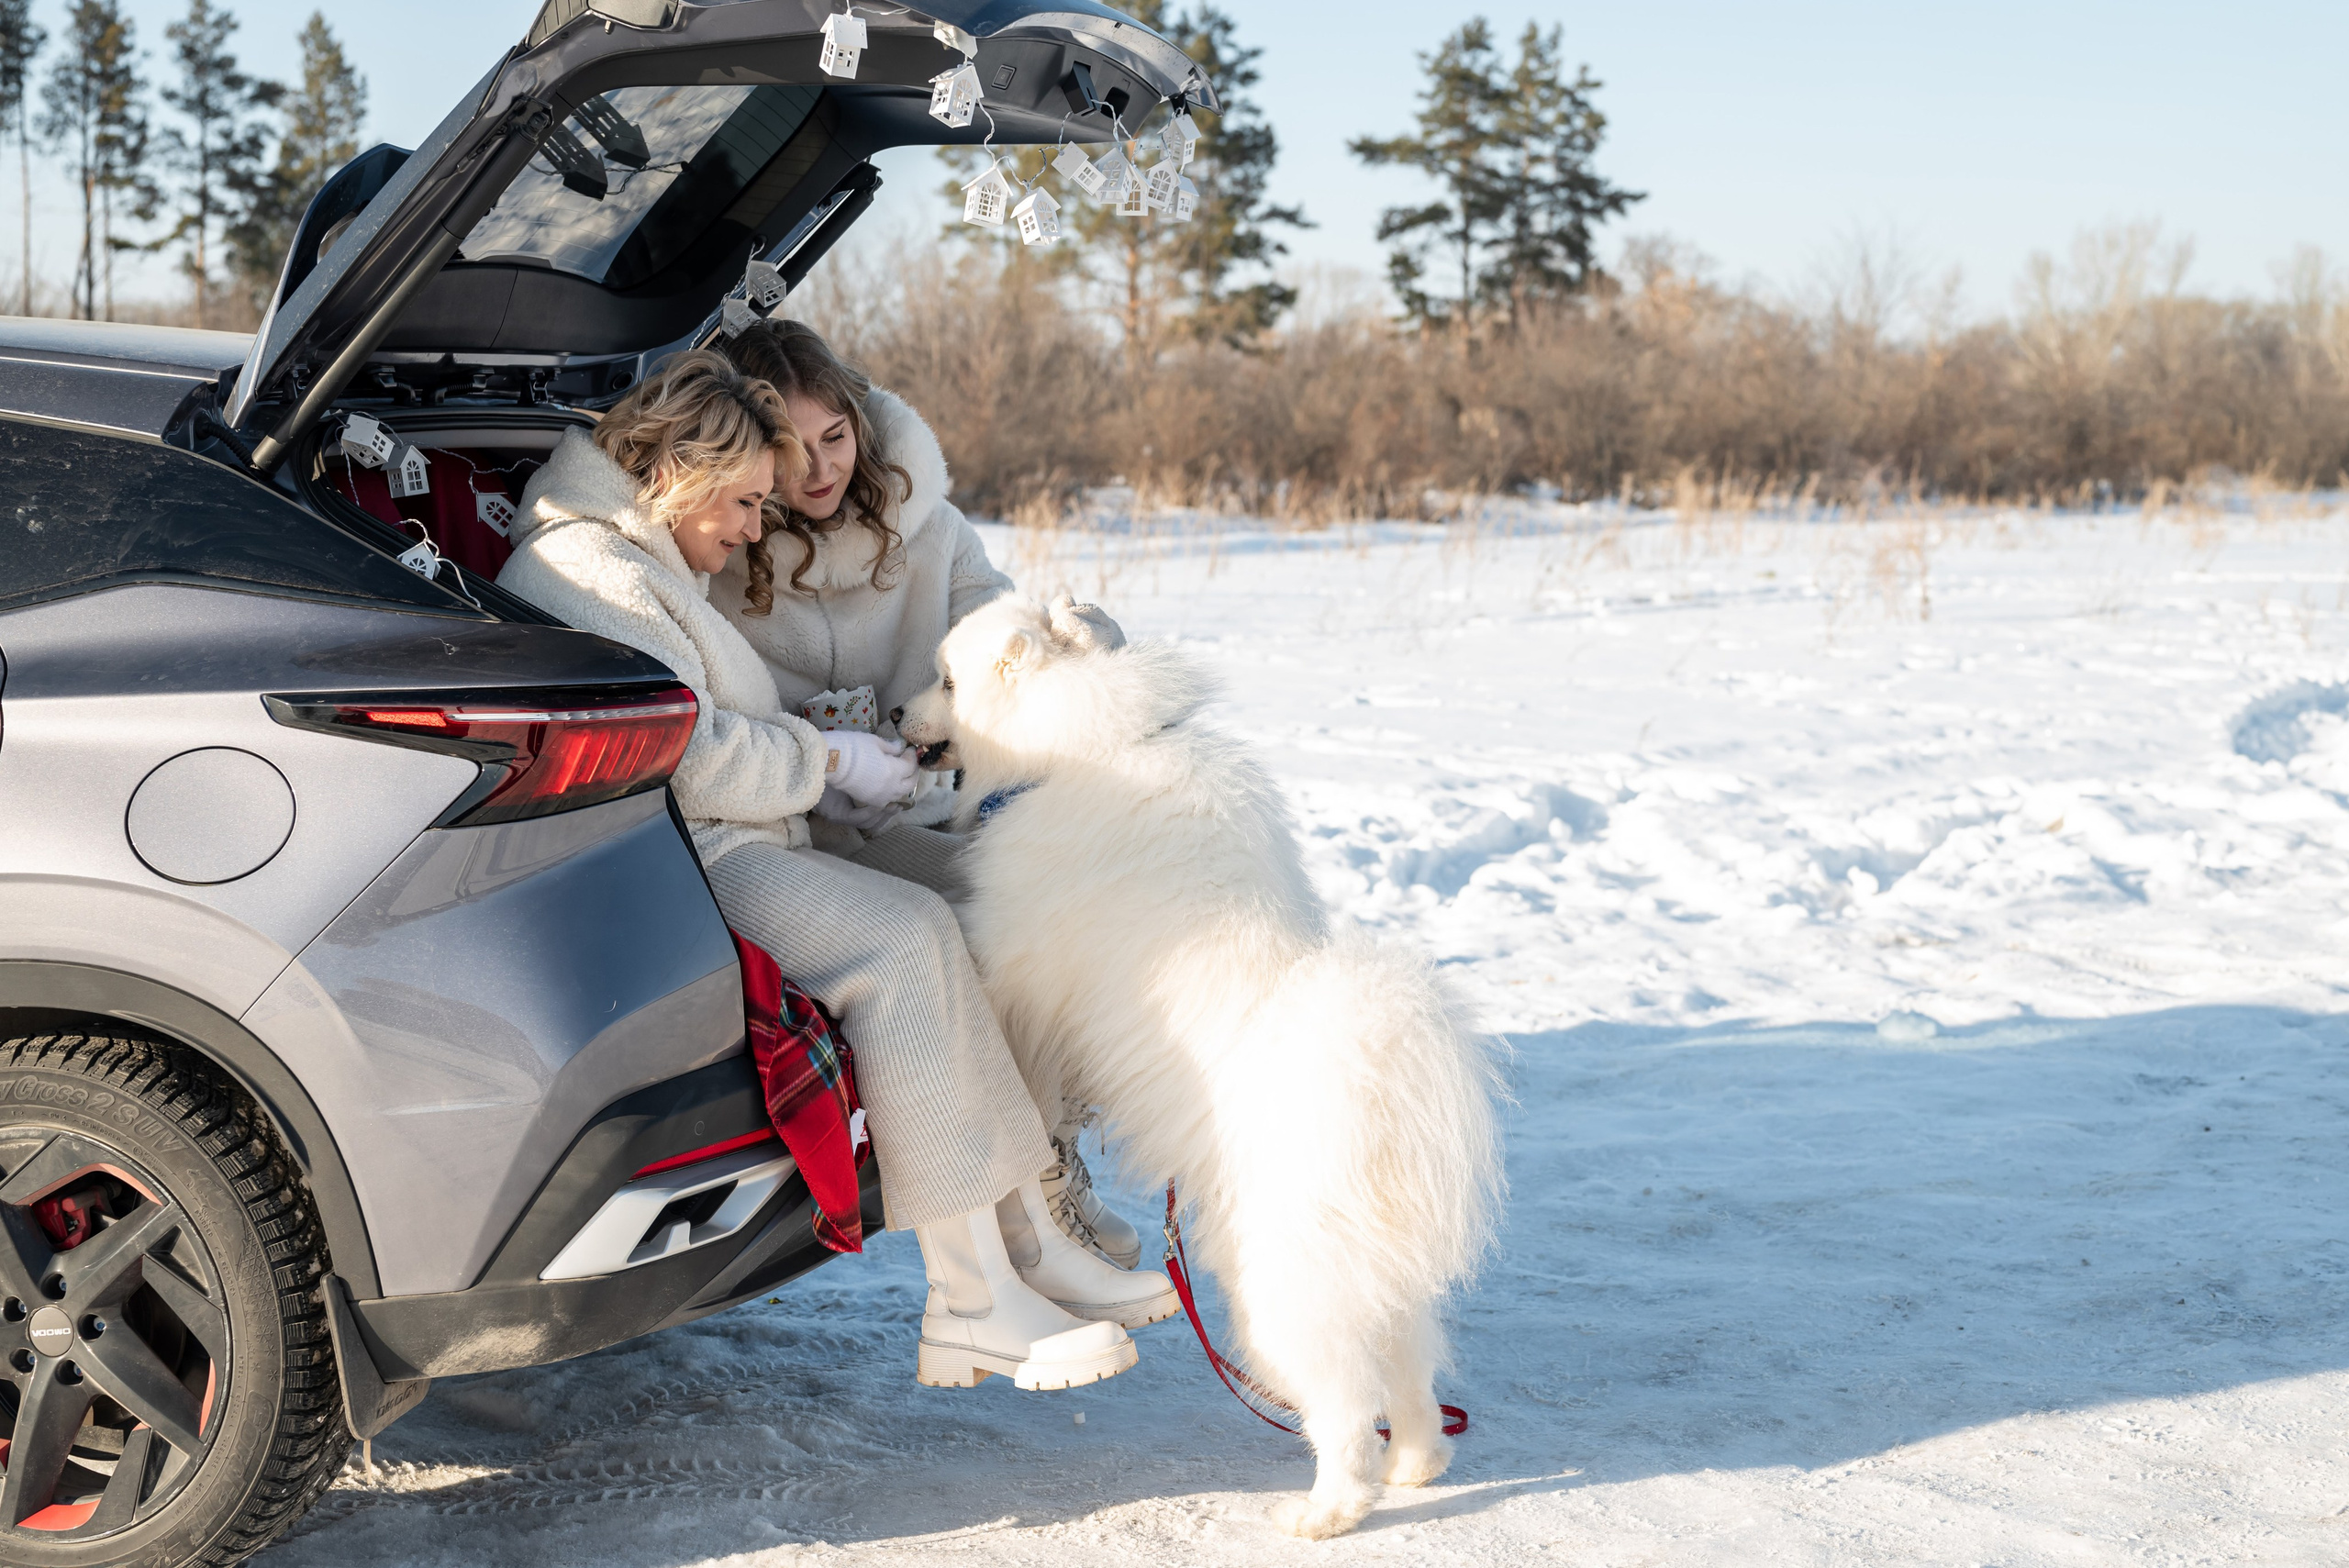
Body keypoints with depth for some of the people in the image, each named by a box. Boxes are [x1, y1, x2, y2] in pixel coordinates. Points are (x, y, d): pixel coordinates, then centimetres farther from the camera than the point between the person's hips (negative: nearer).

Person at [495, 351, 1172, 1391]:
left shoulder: (654, 565, 25)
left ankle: (1028, 1246, -10)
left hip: (737, 848, 11)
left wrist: (831, 740, 13)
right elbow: (689, 760, -18)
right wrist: (832, 761, -6)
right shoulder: (587, 572, -11)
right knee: (905, 938, -27)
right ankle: (970, 1306, -28)